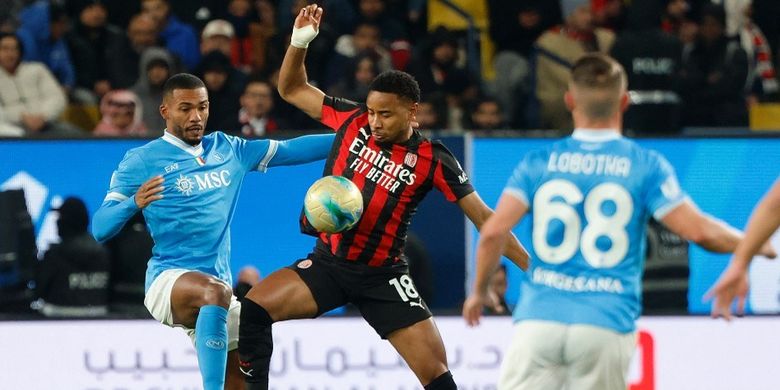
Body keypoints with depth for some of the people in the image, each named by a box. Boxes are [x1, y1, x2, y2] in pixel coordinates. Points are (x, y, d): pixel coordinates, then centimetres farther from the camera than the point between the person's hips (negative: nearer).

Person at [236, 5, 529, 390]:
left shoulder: (433, 159, -11)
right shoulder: (353, 120, -3)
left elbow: (483, 217, -7)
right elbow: (292, 89, 9)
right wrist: (299, 42, -7)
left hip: (382, 276, -2)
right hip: (326, 264, 3)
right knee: (253, 307, -20)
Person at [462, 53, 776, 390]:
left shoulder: (539, 163, 6)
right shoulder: (645, 166, 2)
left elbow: (494, 232, -2)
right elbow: (699, 231, -3)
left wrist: (479, 291, 14)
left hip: (539, 316, 1)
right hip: (606, 324, -1)